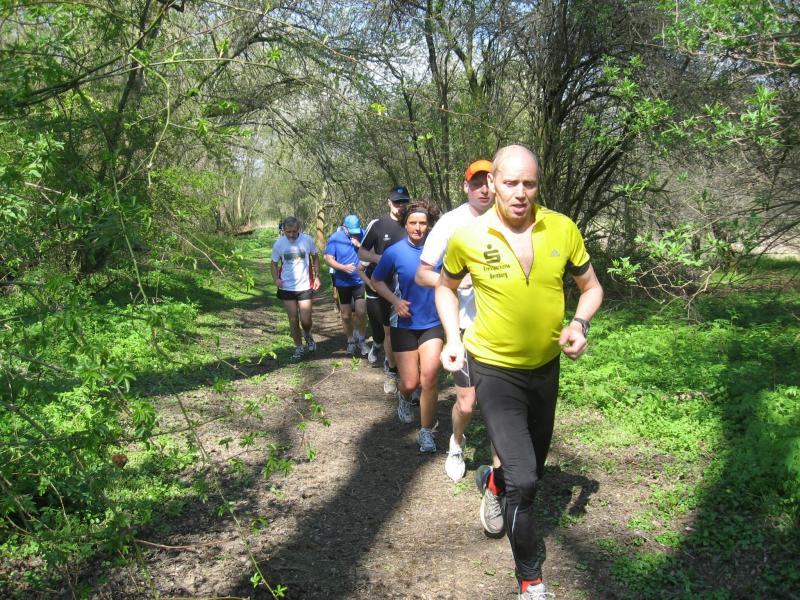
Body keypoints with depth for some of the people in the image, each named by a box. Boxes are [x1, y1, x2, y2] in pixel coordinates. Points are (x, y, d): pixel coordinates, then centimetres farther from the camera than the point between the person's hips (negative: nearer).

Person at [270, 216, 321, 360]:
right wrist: (276, 278, -12)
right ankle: (299, 348, 21)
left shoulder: (307, 240, -6)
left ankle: (307, 335, 31)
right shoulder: (279, 244, -5)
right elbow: (274, 263, 6)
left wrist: (317, 276, 0)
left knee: (305, 319, -3)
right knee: (293, 319, 5)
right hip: (287, 288, 1)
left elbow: (315, 257, 8)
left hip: (305, 286, -1)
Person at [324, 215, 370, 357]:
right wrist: (344, 267, -23)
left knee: (361, 312, -13)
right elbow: (328, 259, -9)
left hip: (360, 280, -1)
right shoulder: (335, 238, -8)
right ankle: (350, 341, 28)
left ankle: (360, 339, 9)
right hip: (343, 282, 1)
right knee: (346, 315, 9)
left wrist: (360, 246, -21)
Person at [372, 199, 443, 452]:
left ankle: (426, 432, 3)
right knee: (410, 383, 3)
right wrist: (395, 301, -10)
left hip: (432, 323, 0)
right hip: (404, 324, 0)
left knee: (429, 376, -16)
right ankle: (404, 396, 44)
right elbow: (377, 281, 5)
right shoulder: (395, 252, -8)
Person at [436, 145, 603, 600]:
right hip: (494, 369, -4)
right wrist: (453, 338, -7)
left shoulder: (563, 229, -10)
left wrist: (580, 324, -15)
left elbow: (591, 286, 4)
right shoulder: (468, 237, -14)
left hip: (546, 365, 4)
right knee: (523, 480, -14)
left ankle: (494, 480, 58)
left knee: (534, 468, 22)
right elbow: (446, 287, 6)